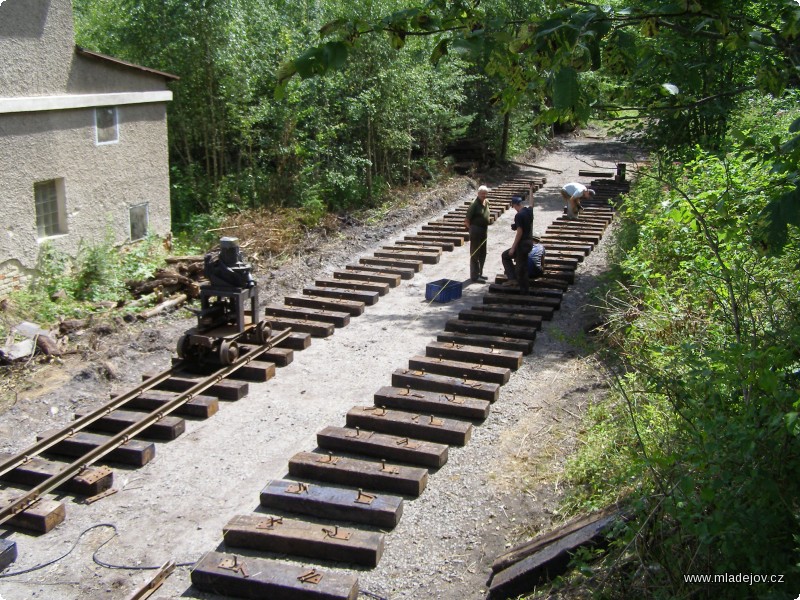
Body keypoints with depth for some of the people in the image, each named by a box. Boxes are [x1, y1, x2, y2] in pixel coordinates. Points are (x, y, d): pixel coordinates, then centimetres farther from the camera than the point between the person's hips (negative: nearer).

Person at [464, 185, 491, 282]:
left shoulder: (486, 202, 8)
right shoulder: (474, 204, -16)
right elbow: (467, 220, -15)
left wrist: (486, 228, 15)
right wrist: (471, 229, -9)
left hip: (484, 231, 8)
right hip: (476, 230, -8)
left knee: (482, 254, 16)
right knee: (475, 254, -2)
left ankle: (479, 273, 28)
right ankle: (474, 276, 4)